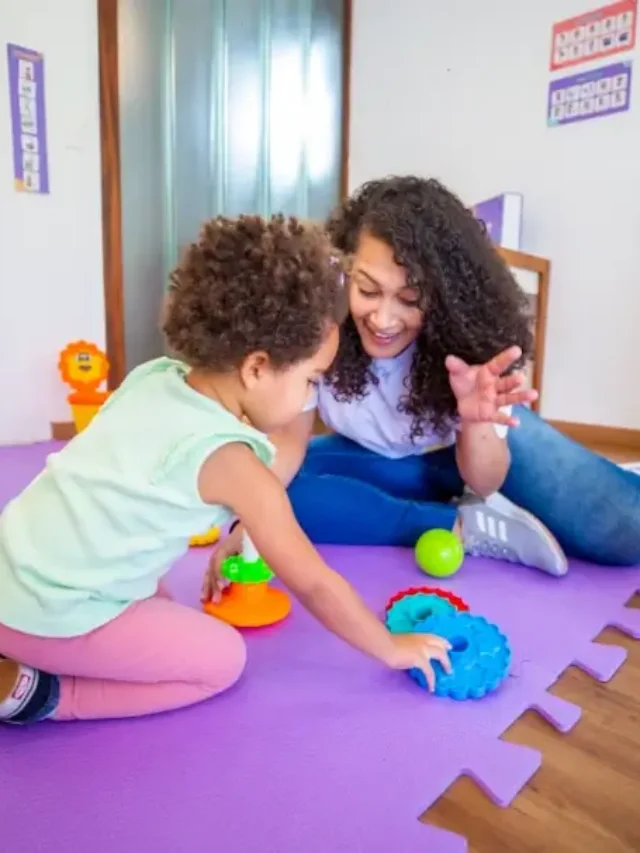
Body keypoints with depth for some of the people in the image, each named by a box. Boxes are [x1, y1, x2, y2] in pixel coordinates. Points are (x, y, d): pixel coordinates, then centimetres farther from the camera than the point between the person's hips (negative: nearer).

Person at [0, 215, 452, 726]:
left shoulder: (156, 375, -3)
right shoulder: (231, 462, -22)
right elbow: (314, 584, -13)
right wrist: (392, 649, 2)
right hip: (47, 612, -7)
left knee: (161, 607, 26)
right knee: (221, 659, 2)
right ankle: (41, 694, 0)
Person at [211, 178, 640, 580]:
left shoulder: (465, 330, -29)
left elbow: (485, 483, -22)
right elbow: (289, 439, -16)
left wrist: (477, 421, -44)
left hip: (475, 447, -2)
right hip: (378, 460, 3)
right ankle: (467, 527, -16)